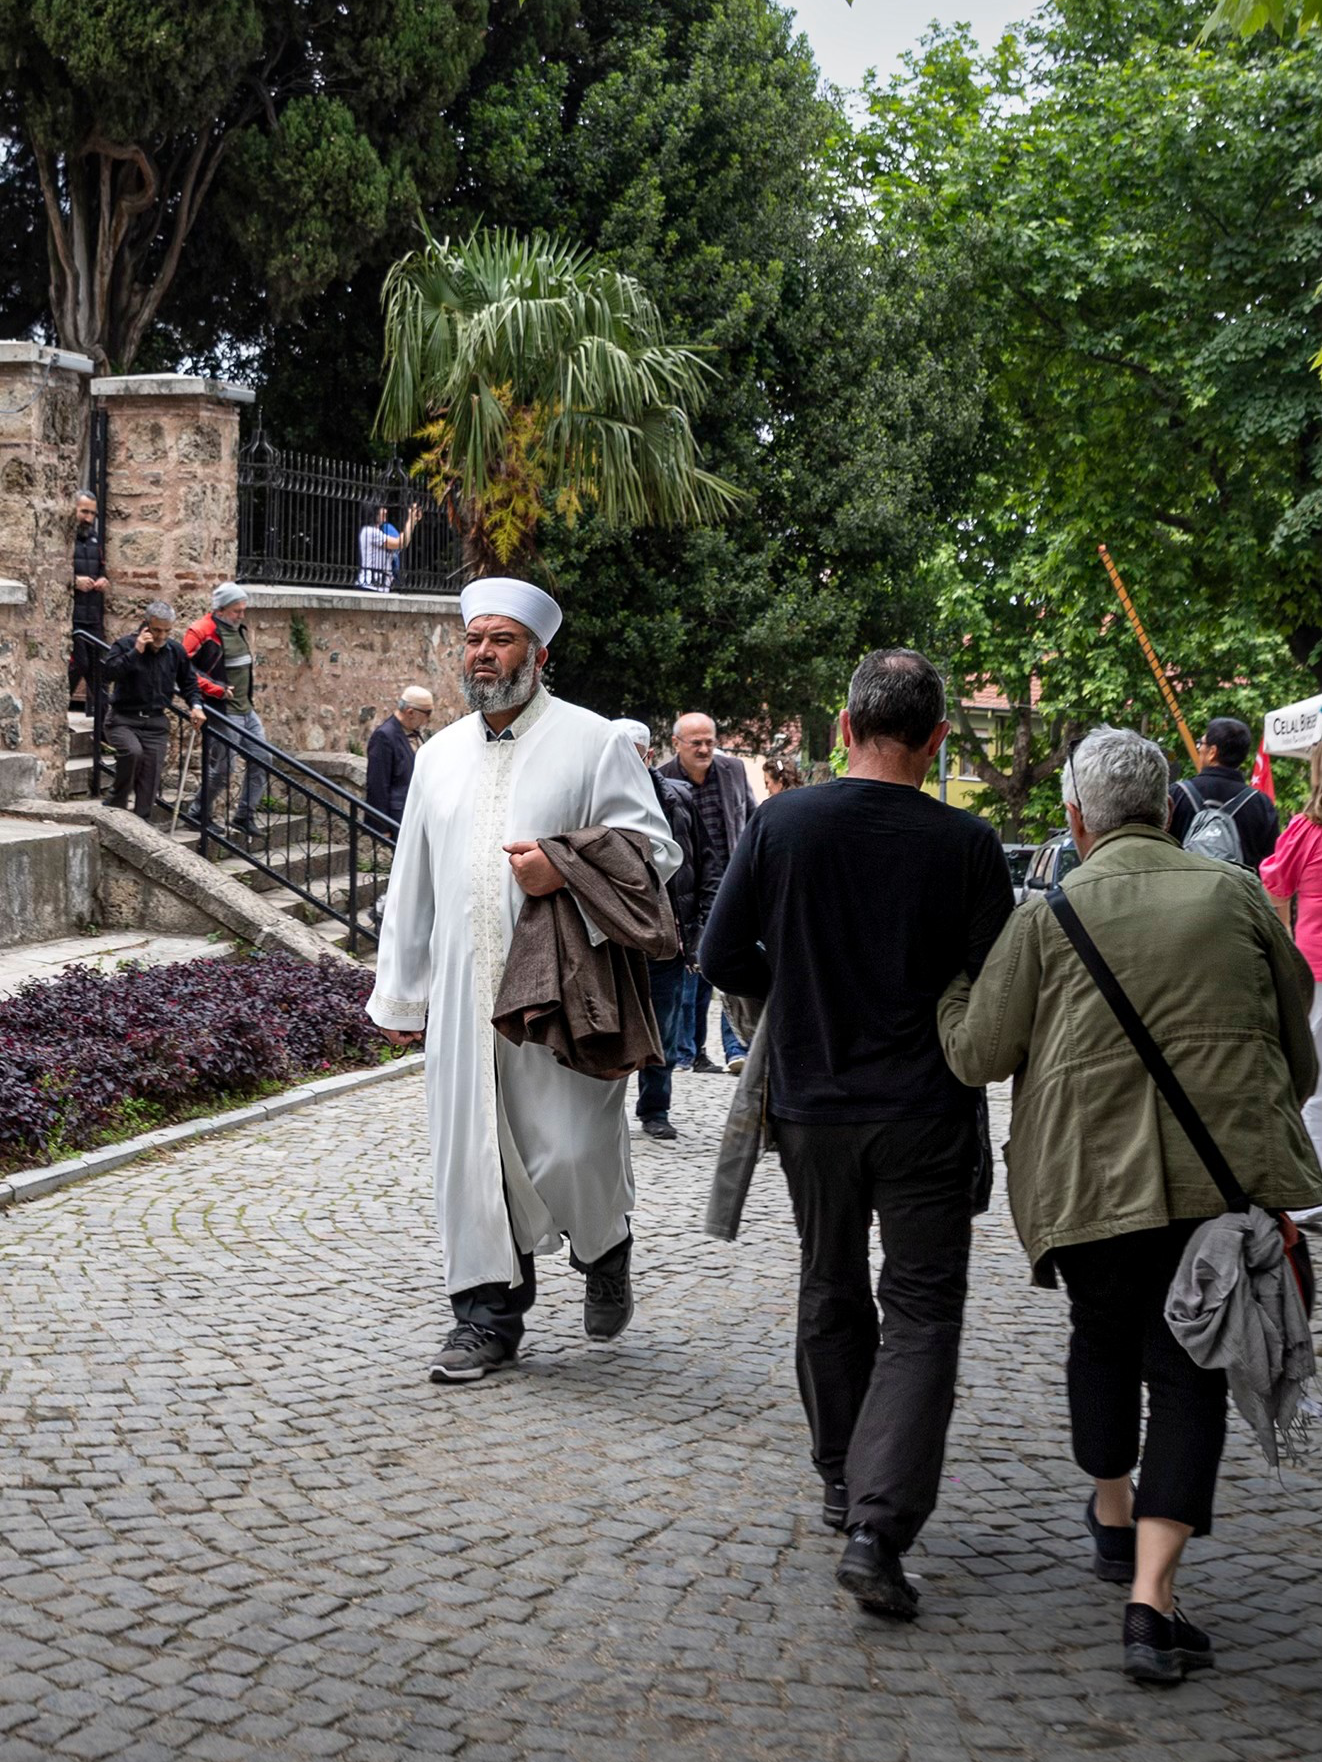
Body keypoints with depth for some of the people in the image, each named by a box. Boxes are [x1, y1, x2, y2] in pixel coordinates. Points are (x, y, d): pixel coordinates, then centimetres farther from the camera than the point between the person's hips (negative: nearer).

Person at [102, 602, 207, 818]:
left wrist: (195, 705, 5)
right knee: (133, 751, -33)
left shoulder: (176, 651, 8)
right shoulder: (125, 645, -6)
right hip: (123, 720, -4)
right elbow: (108, 674, -22)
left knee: (150, 783, -2)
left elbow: (188, 683, 22)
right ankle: (115, 803, -14)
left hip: (156, 724, 4)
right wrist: (136, 652, -24)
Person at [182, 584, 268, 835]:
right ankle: (196, 813, 14)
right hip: (222, 713, -8)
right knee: (222, 768, -4)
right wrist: (218, 690, -19)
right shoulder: (201, 632, -13)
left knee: (261, 760, 6)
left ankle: (244, 816, 16)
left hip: (246, 709, 8)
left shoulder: (240, 630, 14)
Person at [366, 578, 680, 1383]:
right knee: (472, 1150, 4)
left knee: (570, 1149, -6)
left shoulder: (591, 741, 0)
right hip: (464, 992, 5)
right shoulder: (441, 754, 16)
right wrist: (399, 992, 19)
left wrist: (566, 868, -20)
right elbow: (413, 879, 20)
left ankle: (605, 1250, 26)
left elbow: (654, 846, -4)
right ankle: (490, 1312, 14)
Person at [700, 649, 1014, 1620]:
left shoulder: (782, 822, -7)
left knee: (832, 1296, 20)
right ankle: (879, 1528, -10)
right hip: (928, 1113, -2)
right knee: (922, 1313, 2)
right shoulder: (965, 842, -12)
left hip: (813, 1104, 3)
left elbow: (722, 955, -3)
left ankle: (844, 1483, 32)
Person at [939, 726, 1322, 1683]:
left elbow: (978, 1054, 3)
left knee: (1104, 1337, 24)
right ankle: (1152, 1593, -9)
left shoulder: (1047, 914, 0)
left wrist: (950, 985, 22)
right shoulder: (1236, 894, 6)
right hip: (1227, 1173, 0)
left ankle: (1115, 1517, 41)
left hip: (1091, 1174, 0)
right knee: (1188, 1370, 2)